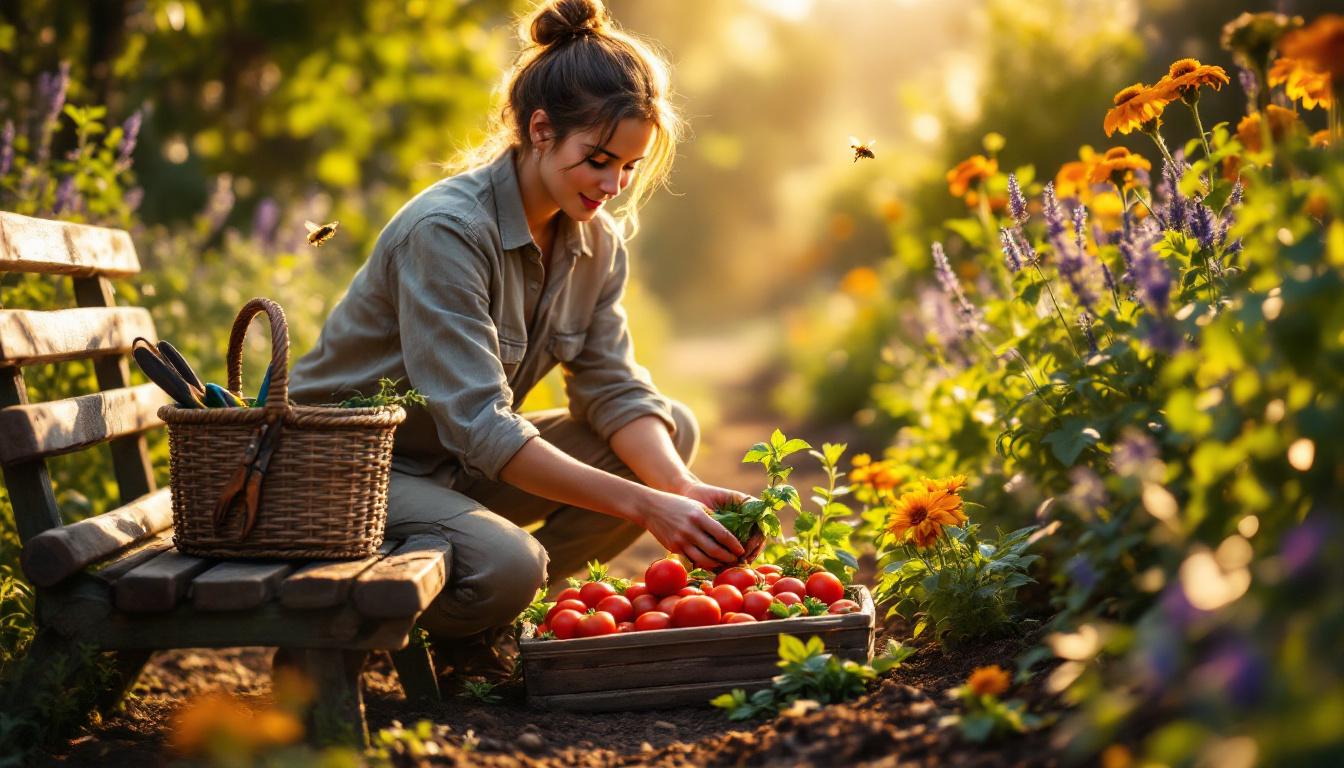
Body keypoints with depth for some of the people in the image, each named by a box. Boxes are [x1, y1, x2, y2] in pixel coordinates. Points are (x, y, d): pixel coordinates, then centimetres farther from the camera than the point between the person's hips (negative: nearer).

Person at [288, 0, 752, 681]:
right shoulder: (446, 229, -26)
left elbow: (615, 391, -4)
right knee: (505, 564, -35)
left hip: (462, 467, 8)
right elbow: (480, 429, -32)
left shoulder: (597, 241, -1)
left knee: (674, 429, -5)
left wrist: (682, 488, -25)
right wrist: (644, 505, -36)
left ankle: (498, 618, 0)